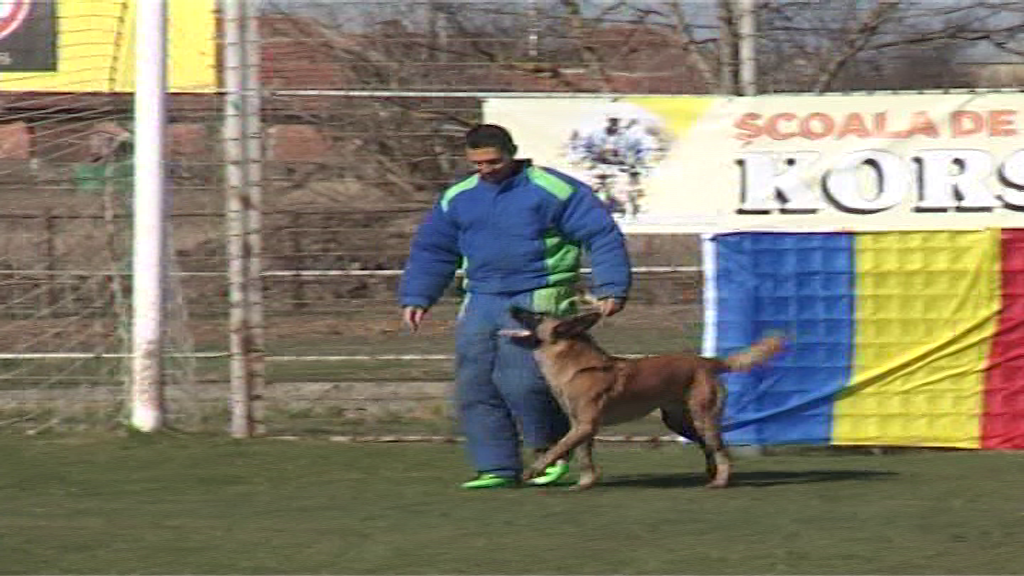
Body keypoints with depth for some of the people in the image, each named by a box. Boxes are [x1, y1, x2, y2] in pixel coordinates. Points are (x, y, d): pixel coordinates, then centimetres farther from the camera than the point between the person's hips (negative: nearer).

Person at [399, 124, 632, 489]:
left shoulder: (553, 190, -4)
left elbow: (603, 237, -4)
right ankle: (497, 468, 7)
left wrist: (611, 289, -11)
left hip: (538, 299, -6)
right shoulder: (458, 199, 14)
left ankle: (553, 452, 4)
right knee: (475, 386, -1)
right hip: (482, 302, 6)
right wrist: (416, 298, 15)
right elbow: (431, 250, 24)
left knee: (521, 379, -19)